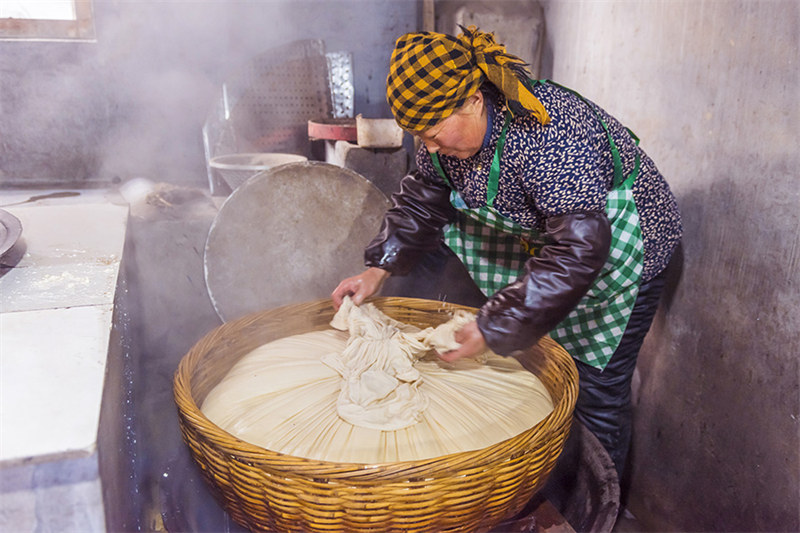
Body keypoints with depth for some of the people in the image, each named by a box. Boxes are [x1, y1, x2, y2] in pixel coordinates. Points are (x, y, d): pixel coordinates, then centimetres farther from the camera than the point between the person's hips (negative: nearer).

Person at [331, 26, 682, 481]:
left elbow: (578, 250, -39)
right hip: (542, 241, 8)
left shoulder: (549, 136, -36)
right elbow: (424, 197, 5)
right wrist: (379, 268, -5)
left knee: (597, 391, -3)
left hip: (619, 247, -8)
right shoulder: (452, 126, -9)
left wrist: (495, 328, -36)